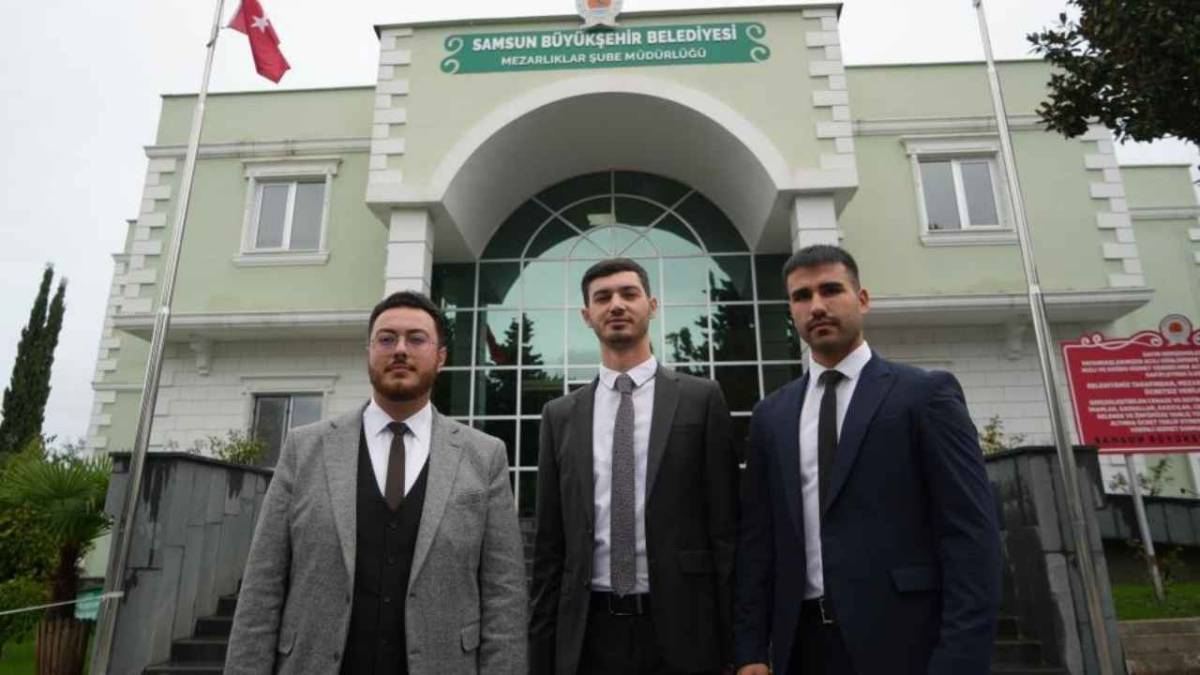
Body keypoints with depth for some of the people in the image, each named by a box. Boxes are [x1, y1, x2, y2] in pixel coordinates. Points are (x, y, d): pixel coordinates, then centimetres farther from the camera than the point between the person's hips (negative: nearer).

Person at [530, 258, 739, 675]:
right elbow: (549, 543, 6)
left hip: (679, 629, -2)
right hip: (587, 632, 2)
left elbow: (726, 526, -2)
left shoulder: (701, 399, -1)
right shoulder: (560, 416, 6)